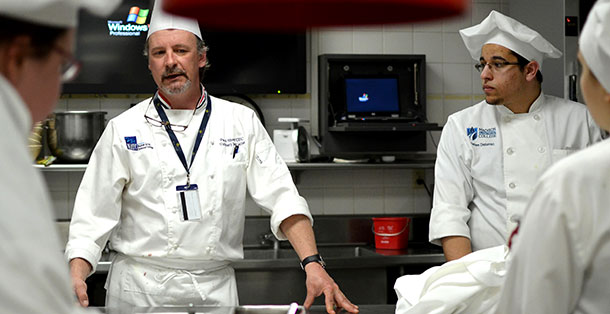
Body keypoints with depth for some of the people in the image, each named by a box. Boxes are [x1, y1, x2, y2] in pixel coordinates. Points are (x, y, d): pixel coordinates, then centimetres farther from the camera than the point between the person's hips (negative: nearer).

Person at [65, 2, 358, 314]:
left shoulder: (242, 123, 5)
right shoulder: (123, 130, 1)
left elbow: (282, 198, -1)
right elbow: (94, 216, 0)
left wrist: (313, 264, -15)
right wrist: (75, 276, -17)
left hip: (216, 289, 1)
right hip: (140, 289, -1)